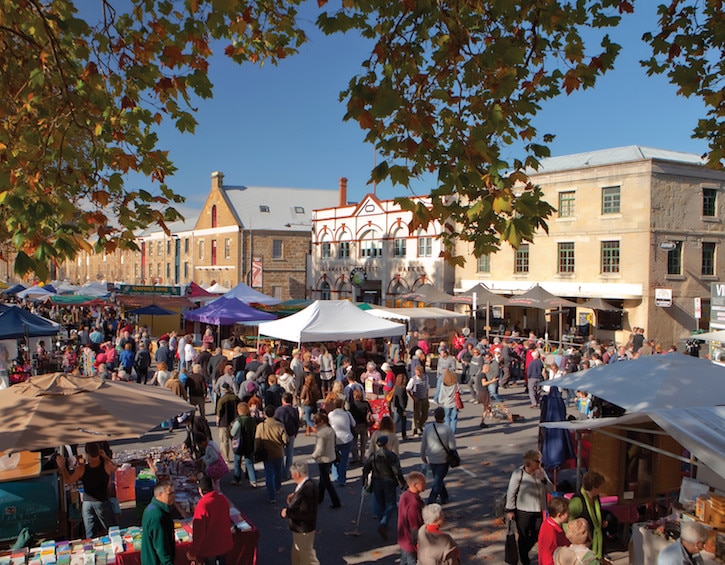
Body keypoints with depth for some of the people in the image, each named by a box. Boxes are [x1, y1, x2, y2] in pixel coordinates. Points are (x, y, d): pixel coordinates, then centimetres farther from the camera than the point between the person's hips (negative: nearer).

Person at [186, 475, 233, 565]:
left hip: (210, 547, -6)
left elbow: (199, 532, -23)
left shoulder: (202, 505, -26)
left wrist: (192, 552, -12)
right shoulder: (223, 498, -5)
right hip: (224, 544, 6)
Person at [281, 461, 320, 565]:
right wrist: (293, 497, -1)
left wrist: (287, 512, -23)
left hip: (303, 530, -10)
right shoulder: (305, 484, 0)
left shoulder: (308, 488, -30)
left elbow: (305, 512, -31)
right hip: (299, 528, 10)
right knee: (297, 557, 24)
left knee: (307, 556, 7)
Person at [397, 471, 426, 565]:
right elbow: (415, 528, -27)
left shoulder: (404, 495, -4)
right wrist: (419, 543, -16)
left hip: (404, 539, 9)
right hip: (412, 543, -9)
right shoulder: (414, 504, -33)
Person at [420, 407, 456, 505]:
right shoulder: (448, 429, -17)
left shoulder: (427, 428, -8)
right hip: (443, 459, -3)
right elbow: (452, 446, -14)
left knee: (438, 478, 22)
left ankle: (444, 497, 36)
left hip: (431, 459, 4)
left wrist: (423, 456, 15)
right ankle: (432, 499, -4)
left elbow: (423, 444, 1)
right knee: (438, 480, 5)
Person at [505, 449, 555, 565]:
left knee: (537, 536, 18)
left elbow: (551, 490, -1)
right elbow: (511, 493, -11)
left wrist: (543, 479, -18)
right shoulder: (518, 473, -16)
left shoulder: (541, 472, -2)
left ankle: (524, 552, 44)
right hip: (523, 512, -5)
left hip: (539, 511, 5)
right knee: (524, 537, 10)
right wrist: (510, 510, -9)